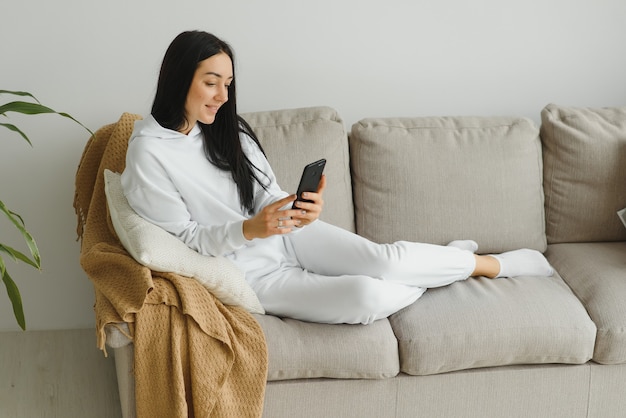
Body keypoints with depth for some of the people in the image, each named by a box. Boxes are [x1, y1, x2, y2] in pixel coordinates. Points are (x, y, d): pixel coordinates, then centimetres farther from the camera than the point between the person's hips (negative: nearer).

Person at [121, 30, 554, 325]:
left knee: (384, 259, -17)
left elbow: (269, 195, 1)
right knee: (365, 297, -25)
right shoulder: (148, 156, -17)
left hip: (288, 235, 5)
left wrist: (301, 211, -22)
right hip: (252, 272, -5)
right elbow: (187, 237, -15)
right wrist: (250, 229, -31)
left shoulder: (228, 129, 1)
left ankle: (496, 265, 6)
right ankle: (440, 272, 5)